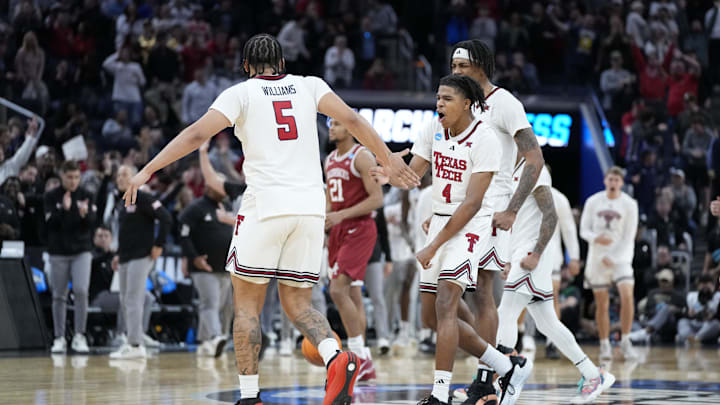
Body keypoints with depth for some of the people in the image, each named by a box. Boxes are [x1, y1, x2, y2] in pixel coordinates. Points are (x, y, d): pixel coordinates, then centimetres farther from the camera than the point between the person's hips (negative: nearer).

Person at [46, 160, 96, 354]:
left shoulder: (85, 195, 2)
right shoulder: (51, 197, -2)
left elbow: (92, 223, -2)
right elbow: (50, 223, -10)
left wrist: (85, 214, -23)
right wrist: (63, 209, -25)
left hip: (81, 251, 0)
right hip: (58, 252, 0)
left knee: (81, 291, -13)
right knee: (59, 296, 5)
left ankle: (79, 337, -6)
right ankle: (59, 338, 12)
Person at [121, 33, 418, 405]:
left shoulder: (241, 93, 5)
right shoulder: (309, 85, 14)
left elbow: (196, 134, -5)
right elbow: (351, 119, 3)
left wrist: (147, 171, -3)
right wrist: (388, 159, 11)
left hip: (265, 207, -3)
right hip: (311, 207, 4)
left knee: (247, 303, 9)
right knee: (296, 304, 12)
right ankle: (336, 359, -16)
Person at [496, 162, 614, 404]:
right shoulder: (514, 173, 19)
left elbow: (550, 216, -19)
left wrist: (535, 254, -24)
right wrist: (510, 260, 24)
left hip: (531, 255, -10)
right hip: (520, 256, 10)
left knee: (505, 315, -14)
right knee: (547, 324, 11)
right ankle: (593, 375, 17)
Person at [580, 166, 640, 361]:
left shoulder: (629, 204, -3)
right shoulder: (593, 202, 3)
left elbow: (629, 237, -5)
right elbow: (584, 230, 4)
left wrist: (613, 257, -14)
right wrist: (596, 238, -19)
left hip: (620, 257, -2)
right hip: (597, 258, 2)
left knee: (627, 296, -20)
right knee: (602, 304, 4)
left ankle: (625, 341, -10)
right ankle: (605, 345, 15)